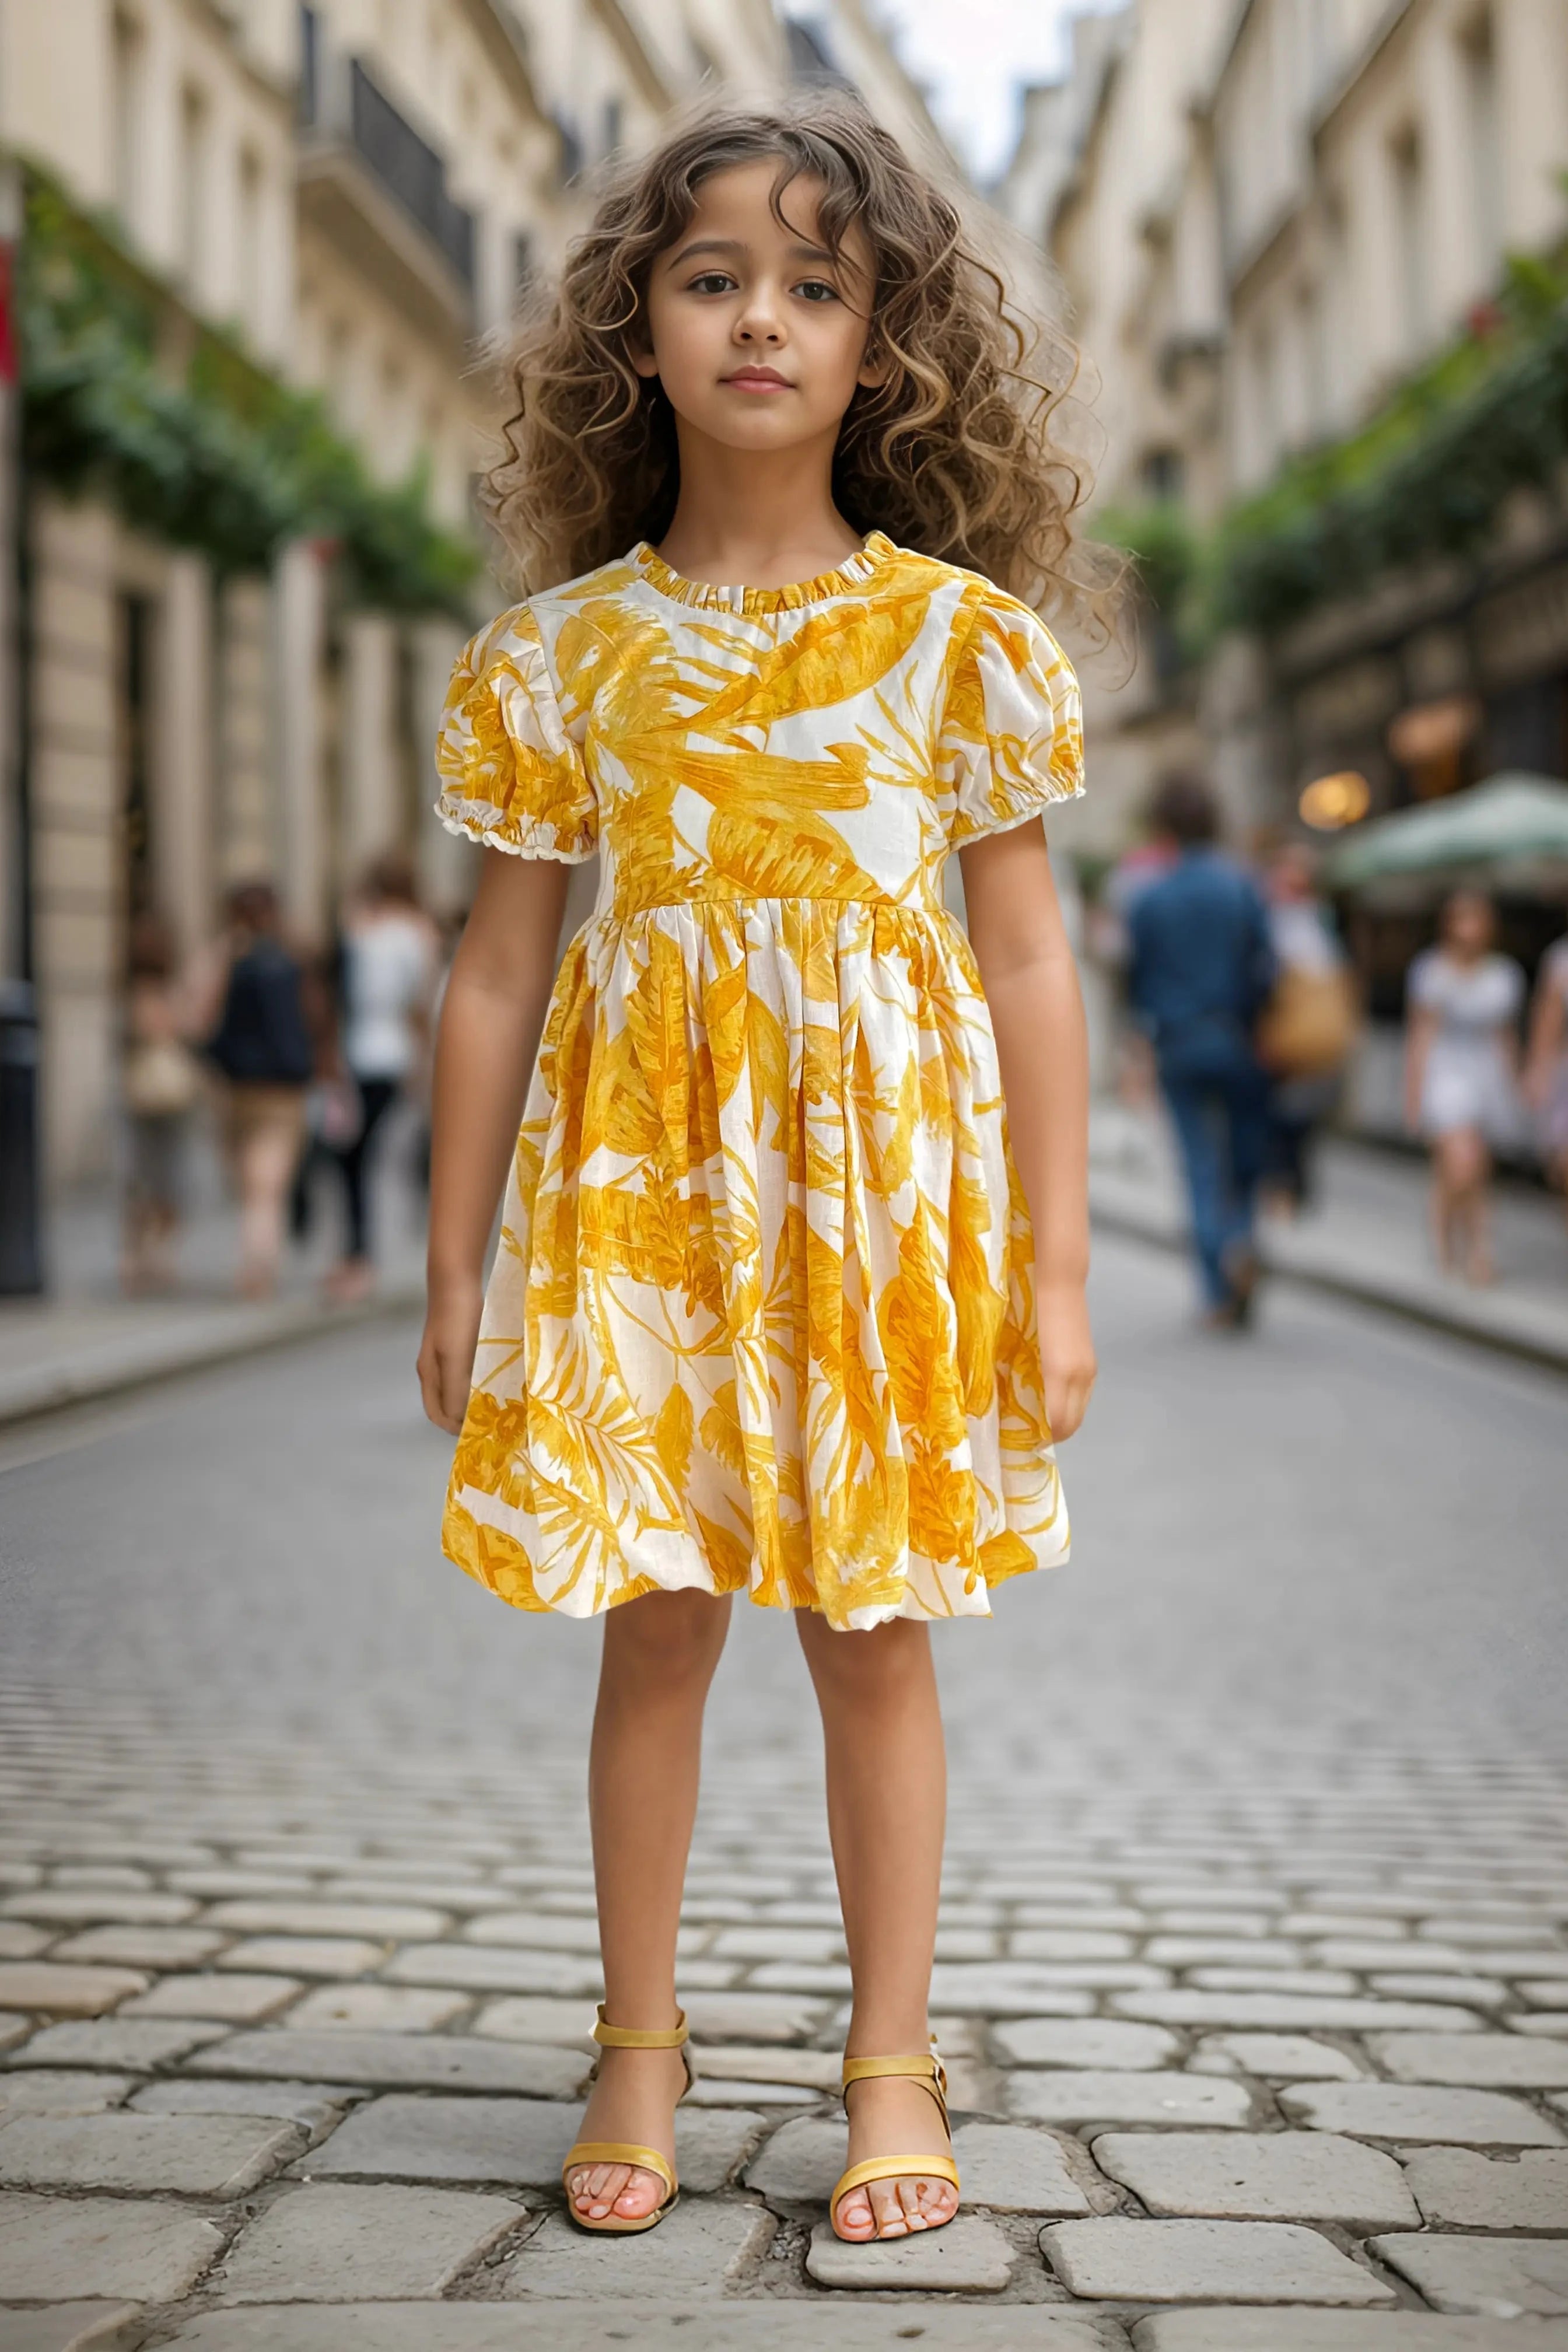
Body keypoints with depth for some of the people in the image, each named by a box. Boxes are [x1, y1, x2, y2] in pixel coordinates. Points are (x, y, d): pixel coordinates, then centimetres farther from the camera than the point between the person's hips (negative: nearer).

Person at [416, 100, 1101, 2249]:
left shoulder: (959, 632, 1)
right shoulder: (564, 649, 3)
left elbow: (1030, 963, 1)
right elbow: (500, 971, 5)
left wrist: (1054, 1264, -2)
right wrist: (456, 1267, 4)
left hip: (886, 1173, -1)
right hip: (639, 1180, 1)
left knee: (873, 1635, 6)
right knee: (654, 1627, 6)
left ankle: (893, 2060, 20)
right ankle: (641, 2042, 22)